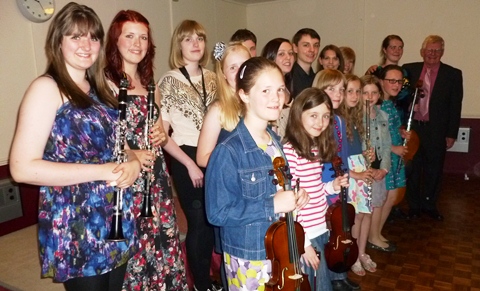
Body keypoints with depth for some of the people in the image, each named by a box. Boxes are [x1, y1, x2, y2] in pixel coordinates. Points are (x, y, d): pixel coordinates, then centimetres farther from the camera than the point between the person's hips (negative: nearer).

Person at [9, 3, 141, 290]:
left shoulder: (100, 89, 10)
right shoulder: (46, 88, -12)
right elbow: (22, 168, -19)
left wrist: (133, 163, -7)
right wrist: (102, 171, -22)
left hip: (117, 220, 7)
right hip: (75, 229, -6)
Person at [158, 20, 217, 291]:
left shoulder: (212, 78, 6)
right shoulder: (169, 81, -6)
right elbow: (161, 133, -8)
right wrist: (189, 164, -13)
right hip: (187, 160, -4)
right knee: (199, 222, 4)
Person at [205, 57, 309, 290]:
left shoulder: (275, 142, 0)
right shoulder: (228, 151, -24)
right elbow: (217, 213, -23)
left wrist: (295, 197, -7)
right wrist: (272, 206, -26)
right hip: (248, 258, -7)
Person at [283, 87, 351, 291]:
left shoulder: (317, 148, 5)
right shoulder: (289, 152, -20)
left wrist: (333, 186, -3)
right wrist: (303, 243, -17)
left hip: (323, 233, 8)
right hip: (304, 238, -7)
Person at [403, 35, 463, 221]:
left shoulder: (453, 74, 0)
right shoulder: (410, 69, 3)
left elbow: (455, 107, -1)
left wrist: (451, 134, -3)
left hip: (436, 131, 0)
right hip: (412, 128, 1)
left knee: (433, 170, 10)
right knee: (412, 169, 10)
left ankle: (429, 205, 27)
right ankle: (414, 205, 25)